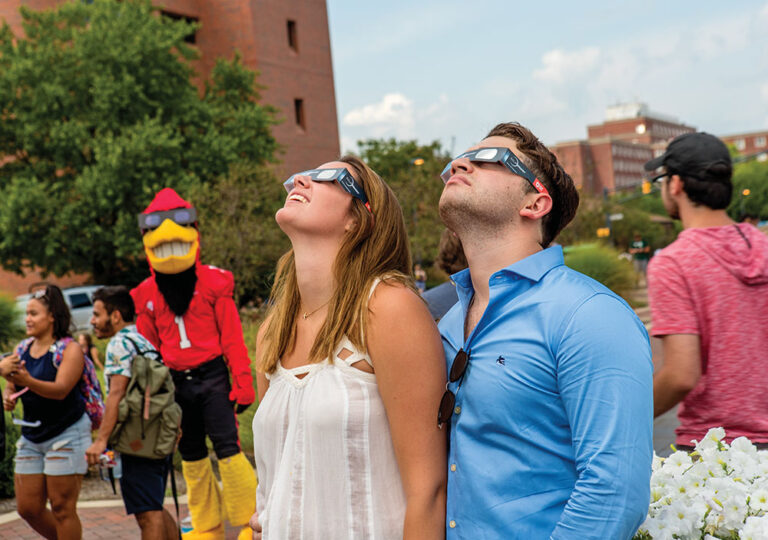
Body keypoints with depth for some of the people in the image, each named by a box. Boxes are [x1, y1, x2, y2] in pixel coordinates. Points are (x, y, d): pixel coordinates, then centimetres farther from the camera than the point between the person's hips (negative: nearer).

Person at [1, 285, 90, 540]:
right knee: (28, 508, 8)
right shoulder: (22, 351, 9)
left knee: (62, 508, -5)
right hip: (31, 437, 7)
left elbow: (60, 390, -23)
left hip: (66, 434, -7)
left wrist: (28, 381, -39)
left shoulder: (70, 349, -10)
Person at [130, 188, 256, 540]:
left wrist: (242, 382, -6)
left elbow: (232, 337, -3)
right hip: (177, 383, 4)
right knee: (191, 457, 11)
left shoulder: (213, 283, -4)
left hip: (212, 378, -4)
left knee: (228, 449, -8)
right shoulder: (147, 294, 5)